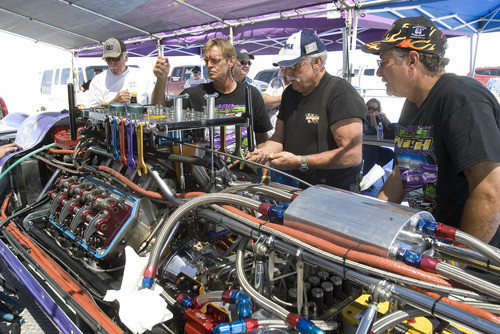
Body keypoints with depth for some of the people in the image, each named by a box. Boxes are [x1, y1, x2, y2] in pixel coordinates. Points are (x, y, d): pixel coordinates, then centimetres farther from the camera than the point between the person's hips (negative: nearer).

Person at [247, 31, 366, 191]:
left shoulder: (341, 93, -14)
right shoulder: (290, 92, 12)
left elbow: (353, 155, -21)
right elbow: (279, 137, 19)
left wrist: (300, 161, -22)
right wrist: (263, 152, -4)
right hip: (299, 188, 7)